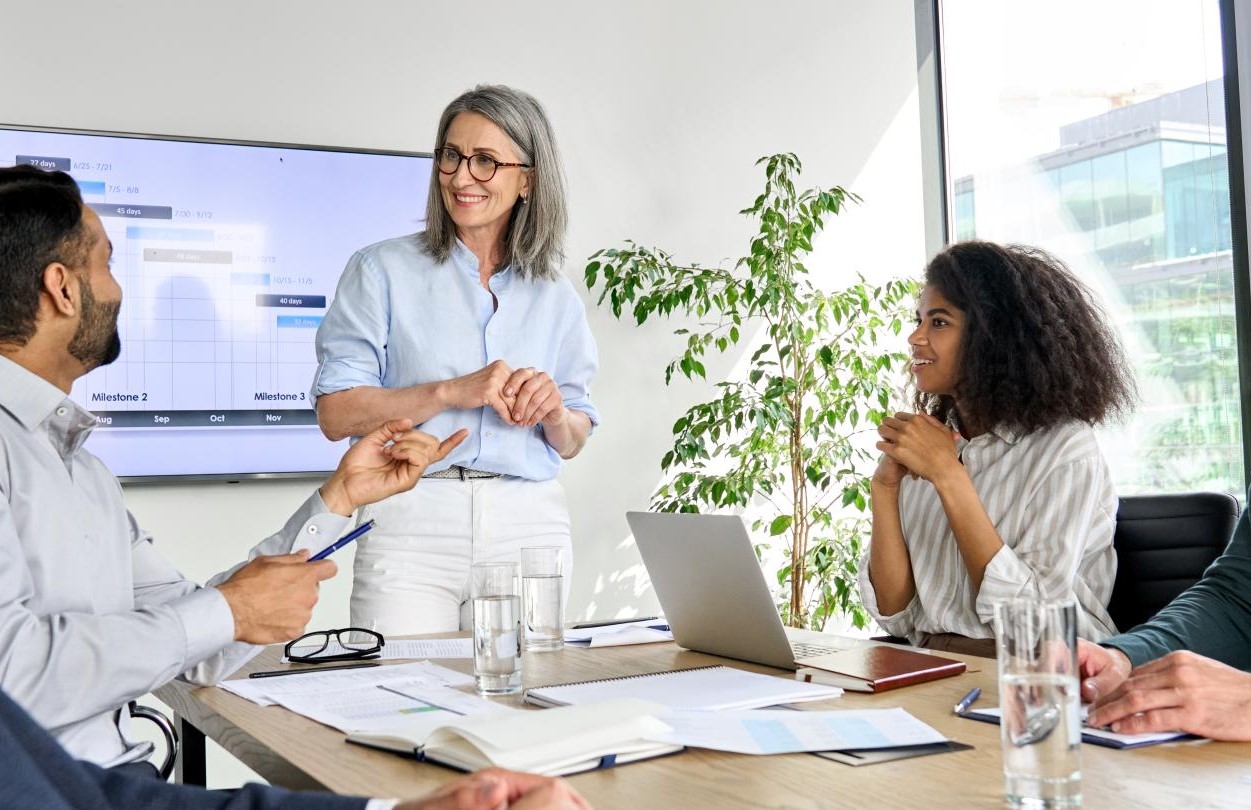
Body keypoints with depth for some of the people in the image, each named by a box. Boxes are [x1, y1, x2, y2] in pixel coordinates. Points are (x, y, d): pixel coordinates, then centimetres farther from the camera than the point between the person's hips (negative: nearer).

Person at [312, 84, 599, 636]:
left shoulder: (553, 295, 12)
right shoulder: (384, 271, 3)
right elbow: (335, 414, -5)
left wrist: (553, 409, -6)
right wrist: (451, 392, -15)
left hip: (530, 527, 3)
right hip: (412, 524, -3)